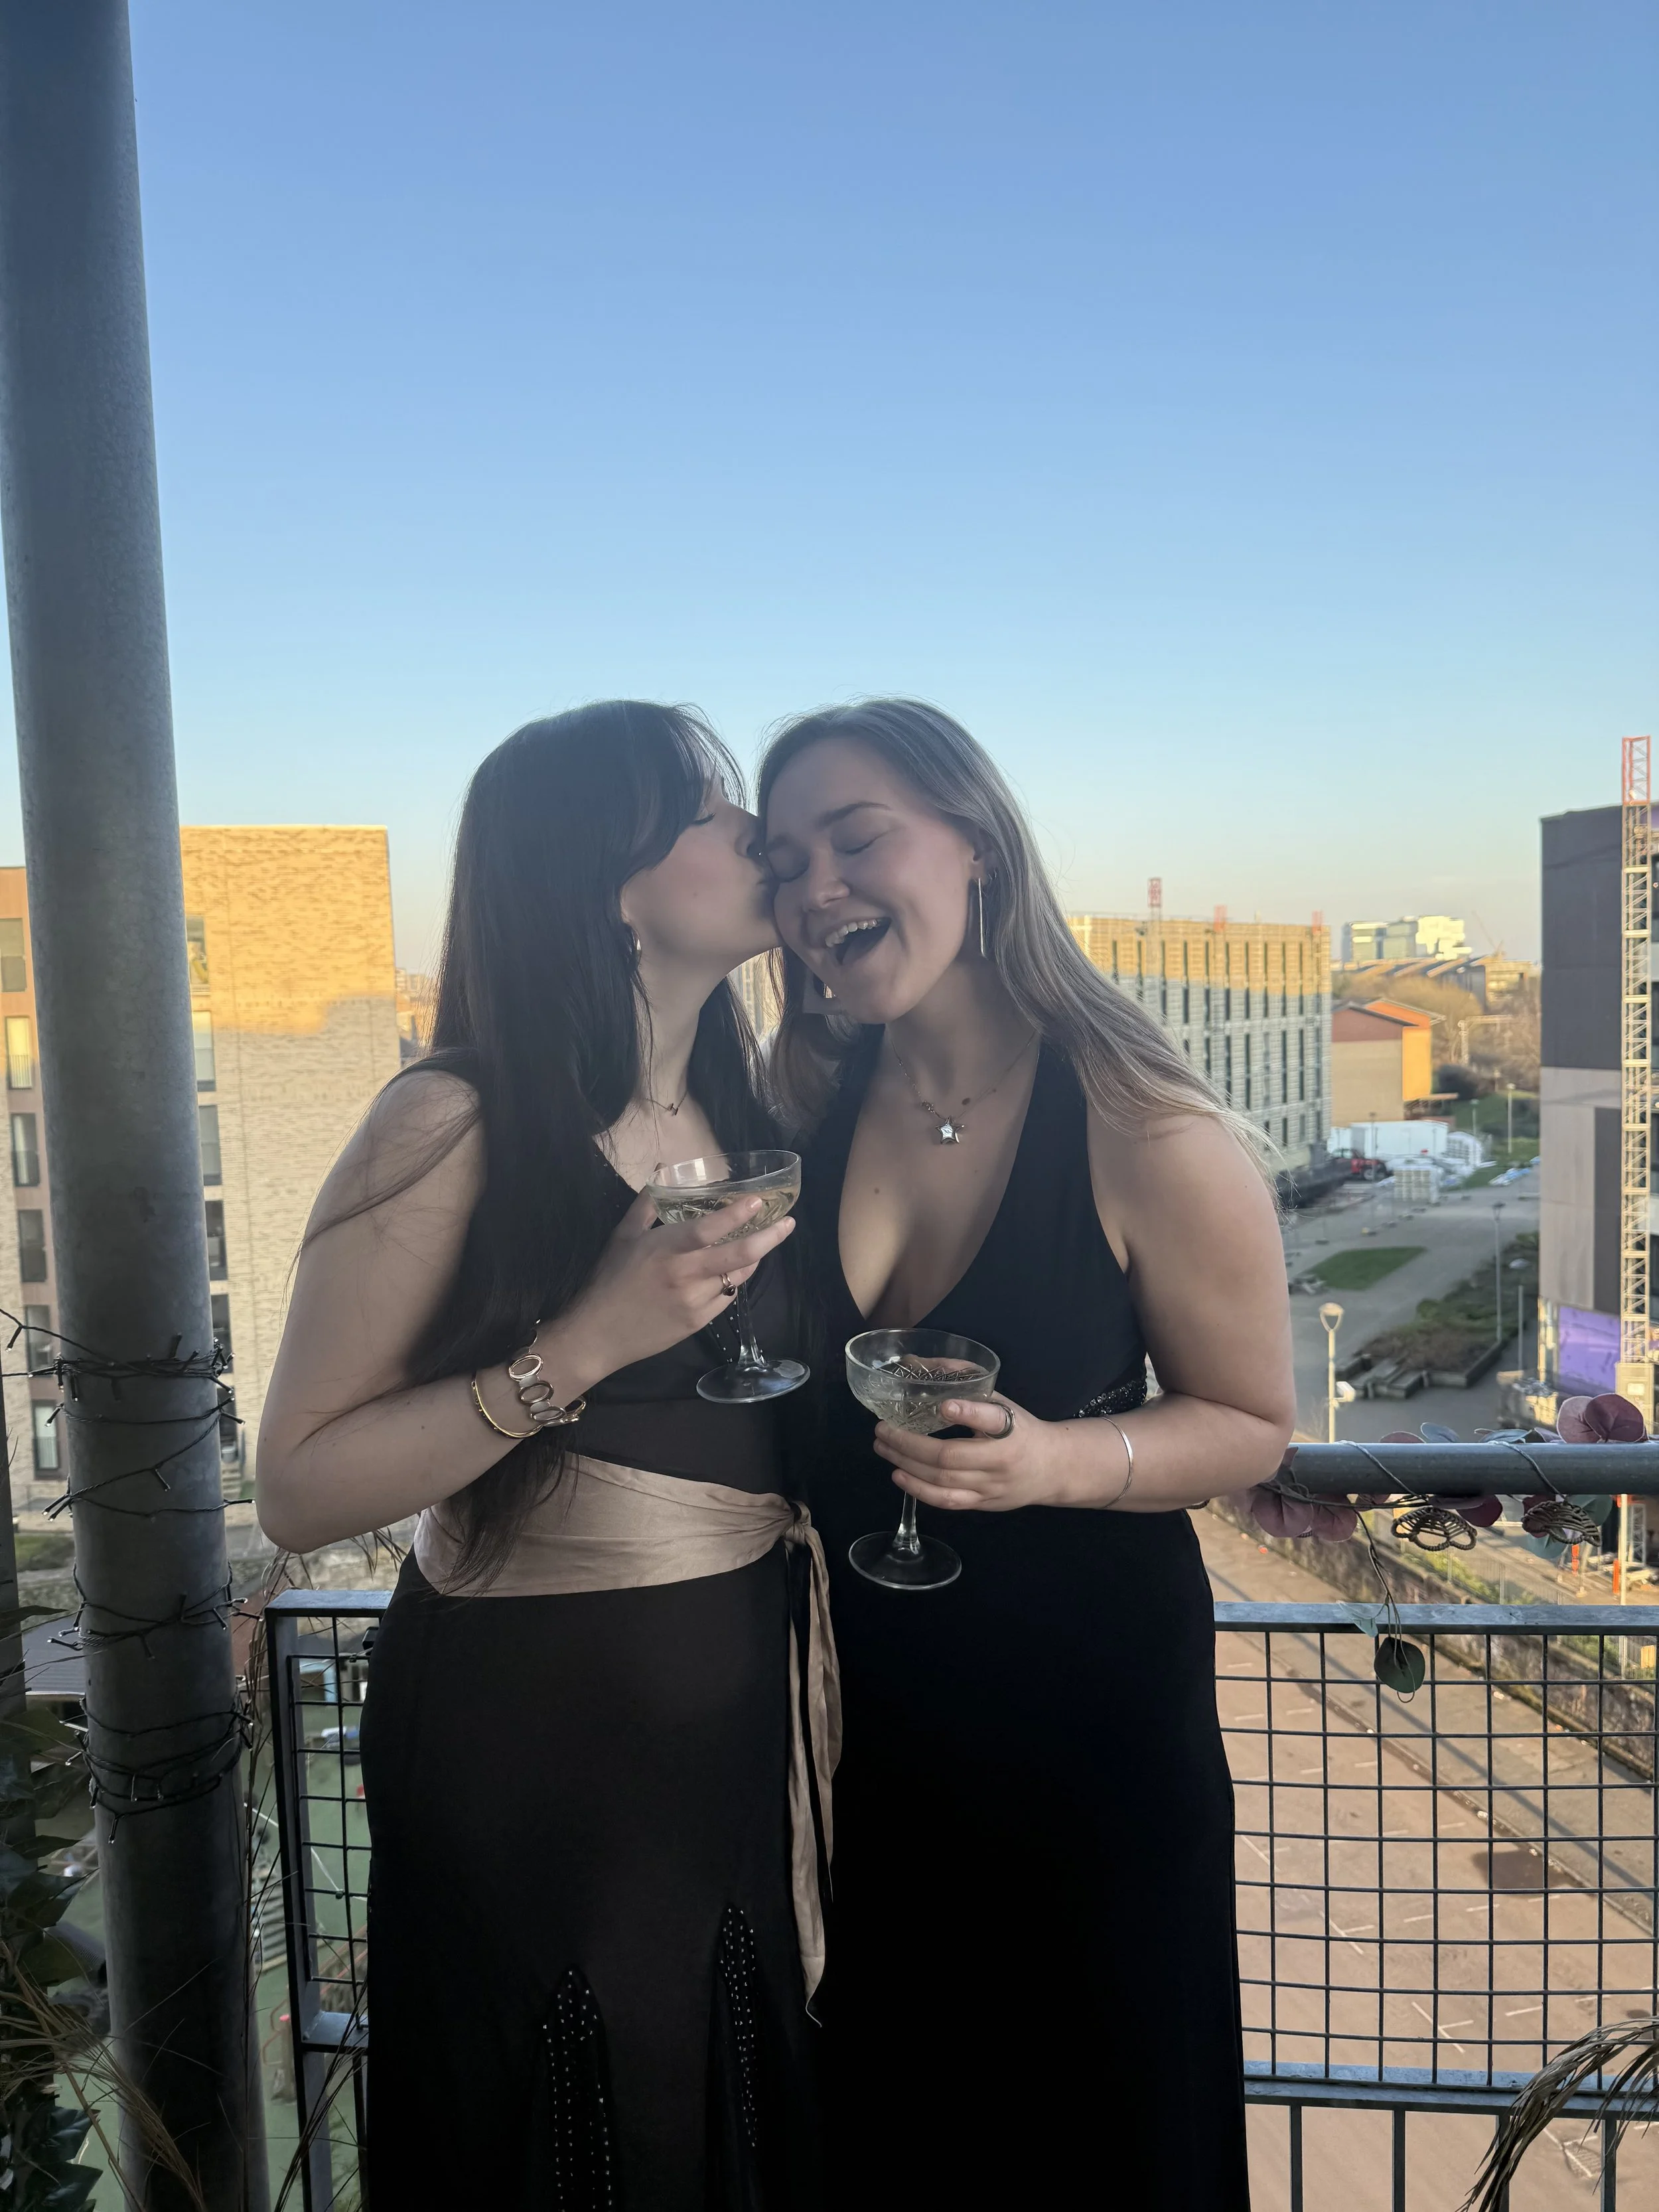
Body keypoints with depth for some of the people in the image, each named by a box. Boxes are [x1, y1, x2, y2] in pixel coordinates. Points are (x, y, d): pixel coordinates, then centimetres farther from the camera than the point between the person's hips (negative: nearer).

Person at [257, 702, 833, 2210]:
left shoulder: (741, 1116, 5)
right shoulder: (458, 1127, -17)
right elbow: (300, 1488, -18)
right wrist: (581, 1350, -26)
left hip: (740, 1726, 7)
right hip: (533, 1737, -6)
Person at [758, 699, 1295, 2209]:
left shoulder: (1149, 1137, -18)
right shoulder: (803, 1107, -6)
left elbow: (1250, 1423, -9)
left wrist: (1059, 1461, -25)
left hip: (1083, 1701, -3)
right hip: (852, 1699, 4)